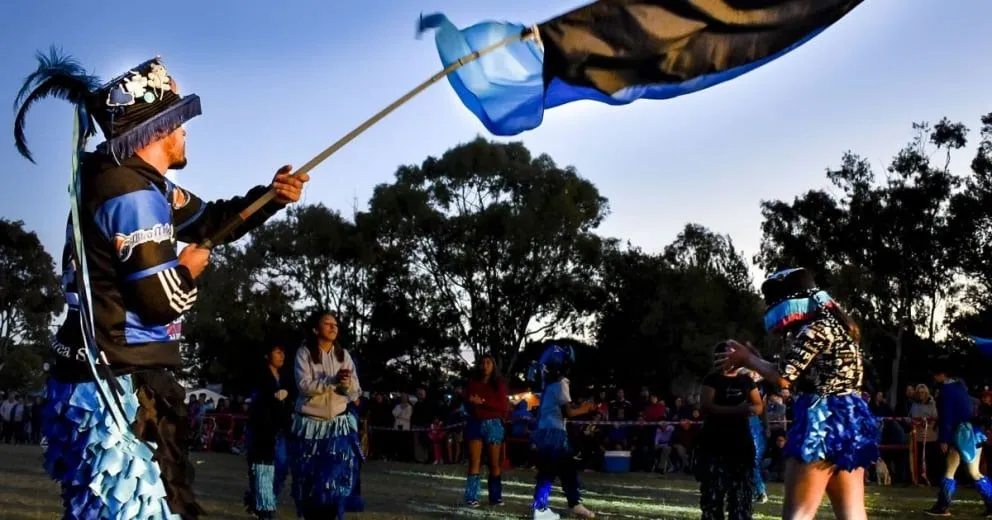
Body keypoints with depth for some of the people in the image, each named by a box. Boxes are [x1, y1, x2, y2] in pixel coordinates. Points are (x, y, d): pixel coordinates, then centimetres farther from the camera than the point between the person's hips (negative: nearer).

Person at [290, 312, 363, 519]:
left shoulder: (343, 355, 4)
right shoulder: (304, 353, -4)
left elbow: (355, 392, 0)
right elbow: (304, 385, -17)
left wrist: (347, 384, -22)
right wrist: (333, 381, -26)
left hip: (338, 426, 2)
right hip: (310, 425, -2)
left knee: (336, 478, -5)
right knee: (309, 477, 2)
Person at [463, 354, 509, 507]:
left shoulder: (499, 384, 4)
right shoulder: (473, 382, 10)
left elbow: (502, 406, -5)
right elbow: (468, 404, 11)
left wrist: (482, 402, -13)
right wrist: (470, 402, -12)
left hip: (493, 424, -1)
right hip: (475, 424, 1)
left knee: (494, 464, 2)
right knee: (474, 463, -6)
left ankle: (496, 497, 8)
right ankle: (471, 498, -8)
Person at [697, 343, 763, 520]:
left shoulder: (746, 380, 12)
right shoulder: (712, 379, 0)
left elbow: (759, 406, 12)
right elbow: (706, 406, -13)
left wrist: (750, 409, -13)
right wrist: (736, 409, -23)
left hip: (741, 443, 4)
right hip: (715, 444, -4)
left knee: (742, 493, 3)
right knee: (713, 491, -4)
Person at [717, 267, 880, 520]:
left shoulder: (817, 328, -12)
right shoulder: (836, 325, 18)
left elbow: (783, 376, -13)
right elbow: (799, 373, 19)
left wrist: (748, 359, 2)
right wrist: (757, 360, 16)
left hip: (825, 421, -10)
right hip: (848, 420, 10)